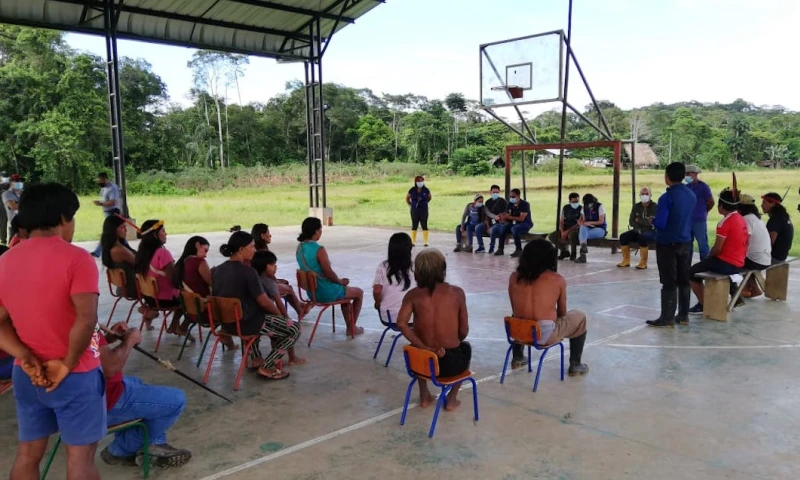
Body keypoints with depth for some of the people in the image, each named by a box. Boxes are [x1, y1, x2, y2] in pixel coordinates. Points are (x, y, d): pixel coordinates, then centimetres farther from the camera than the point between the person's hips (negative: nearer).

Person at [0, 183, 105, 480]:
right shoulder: (75, 258, -17)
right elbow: (86, 320, -25)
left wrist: (26, 359, -5)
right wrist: (67, 364, -14)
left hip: (26, 375, 6)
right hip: (75, 375, -6)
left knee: (28, 452, 18)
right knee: (80, 455, 6)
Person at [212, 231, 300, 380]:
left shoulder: (217, 270, 1)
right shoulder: (248, 271, -22)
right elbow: (263, 302, -17)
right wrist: (279, 313, 3)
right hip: (246, 322, -8)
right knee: (294, 329, 2)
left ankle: (255, 358, 35)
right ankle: (267, 367, 3)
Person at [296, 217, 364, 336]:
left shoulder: (300, 248, 1)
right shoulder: (319, 250, -26)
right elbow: (329, 273, -23)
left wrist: (339, 281, 13)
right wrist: (341, 281, -1)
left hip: (312, 292, 8)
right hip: (326, 293, -8)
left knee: (344, 290, 33)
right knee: (359, 292, 16)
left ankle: (350, 326, 37)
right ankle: (352, 328, 27)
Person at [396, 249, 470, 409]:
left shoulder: (413, 295, -5)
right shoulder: (457, 292, -6)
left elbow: (401, 323, -21)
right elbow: (464, 331, -2)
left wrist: (424, 347, -14)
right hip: (451, 362, -1)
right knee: (465, 347, 35)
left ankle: (424, 396, 38)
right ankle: (451, 400, 33)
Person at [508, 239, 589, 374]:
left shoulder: (514, 277, 2)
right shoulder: (558, 280, -4)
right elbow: (562, 313, 8)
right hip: (546, 336, -3)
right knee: (580, 317, 23)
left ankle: (518, 358, 45)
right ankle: (575, 365, 30)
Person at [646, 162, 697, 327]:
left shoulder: (667, 197, -18)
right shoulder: (692, 195, 6)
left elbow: (660, 224, -21)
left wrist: (652, 221, -2)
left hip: (668, 244, -7)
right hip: (686, 242, 7)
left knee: (669, 282, -2)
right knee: (684, 280, 12)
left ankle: (667, 317, 3)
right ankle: (683, 315, 19)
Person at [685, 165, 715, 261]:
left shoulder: (703, 186, -7)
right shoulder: (687, 187, 9)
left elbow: (711, 202, -4)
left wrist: (702, 212, 6)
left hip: (699, 221, -6)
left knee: (702, 244, -1)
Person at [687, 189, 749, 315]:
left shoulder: (725, 222, -19)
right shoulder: (742, 220, 8)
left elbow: (717, 248, -20)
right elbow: (744, 242, 15)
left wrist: (708, 257, 1)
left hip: (726, 263, -9)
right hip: (738, 264, 9)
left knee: (693, 272, 2)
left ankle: (703, 305, 4)